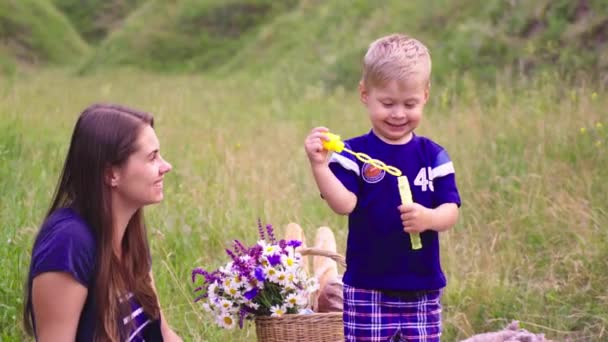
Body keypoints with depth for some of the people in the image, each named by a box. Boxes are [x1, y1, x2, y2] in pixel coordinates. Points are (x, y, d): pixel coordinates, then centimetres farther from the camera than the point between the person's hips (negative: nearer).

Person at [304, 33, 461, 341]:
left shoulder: (433, 156, 3)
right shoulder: (354, 153, -5)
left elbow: (451, 210, -3)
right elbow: (344, 203, -19)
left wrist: (429, 218, -25)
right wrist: (319, 165, -34)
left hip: (423, 289, 3)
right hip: (368, 289, -2)